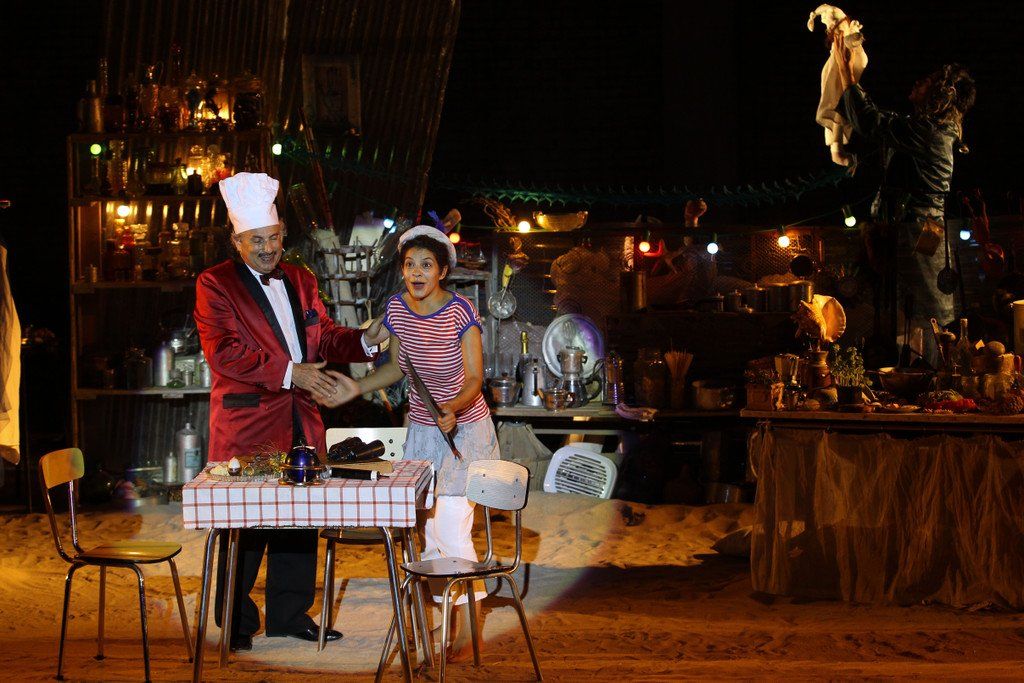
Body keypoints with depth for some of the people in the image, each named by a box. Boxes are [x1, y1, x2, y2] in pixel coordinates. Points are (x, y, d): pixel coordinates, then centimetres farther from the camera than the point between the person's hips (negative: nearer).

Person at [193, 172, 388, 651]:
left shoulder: (301, 281, 16)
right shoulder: (215, 285, -4)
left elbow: (323, 338, 18)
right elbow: (223, 351, -15)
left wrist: (364, 340, -2)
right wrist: (289, 373, -20)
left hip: (300, 422, 6)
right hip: (247, 423, -6)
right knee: (245, 526, -1)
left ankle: (289, 614, 22)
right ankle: (237, 623, 10)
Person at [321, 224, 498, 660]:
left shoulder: (460, 313, -20)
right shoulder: (397, 309, -4)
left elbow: (474, 380, -21)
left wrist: (453, 410, -39)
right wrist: (357, 388, -4)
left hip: (464, 428, -6)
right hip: (421, 428, 6)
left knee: (453, 530, -12)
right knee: (428, 527, 9)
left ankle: (467, 631, -2)